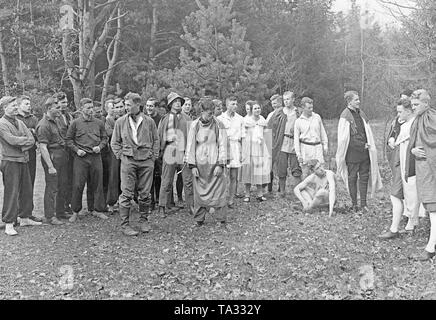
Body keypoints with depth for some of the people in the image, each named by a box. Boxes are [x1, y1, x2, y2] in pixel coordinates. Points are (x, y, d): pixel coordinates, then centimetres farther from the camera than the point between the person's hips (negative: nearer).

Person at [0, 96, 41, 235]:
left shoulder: (20, 123, 15)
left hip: (23, 160, 7)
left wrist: (22, 146, -13)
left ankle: (24, 218, 24)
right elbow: (12, 140, -19)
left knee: (27, 190, 11)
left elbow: (32, 140, 5)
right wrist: (26, 139, -5)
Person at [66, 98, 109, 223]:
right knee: (78, 185, -1)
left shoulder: (99, 123, 8)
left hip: (96, 157, 2)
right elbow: (68, 139, 5)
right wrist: (76, 150, -7)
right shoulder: (75, 123, 2)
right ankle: (75, 212, 11)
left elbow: (105, 138, 15)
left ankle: (97, 210, 18)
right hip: (81, 157, -2)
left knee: (97, 184, 6)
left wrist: (100, 146, -3)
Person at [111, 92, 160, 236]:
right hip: (128, 160, -1)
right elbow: (114, 142, 12)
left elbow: (156, 140, 14)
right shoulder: (121, 122, 5)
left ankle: (144, 220, 21)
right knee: (127, 194, -3)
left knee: (145, 193, 5)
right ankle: (125, 224, 4)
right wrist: (120, 155, 2)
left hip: (146, 161, 1)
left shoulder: (149, 121, 6)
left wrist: (154, 156, 5)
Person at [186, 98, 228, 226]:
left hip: (214, 164, -1)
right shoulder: (194, 125, 2)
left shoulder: (218, 125, -1)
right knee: (199, 192, 4)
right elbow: (190, 145, 4)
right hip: (199, 164, 1)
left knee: (218, 191, -1)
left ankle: (222, 219, 8)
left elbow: (222, 145, -1)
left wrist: (220, 164, -7)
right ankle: (199, 219, 15)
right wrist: (192, 165, -1)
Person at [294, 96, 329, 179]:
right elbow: (296, 139, 2)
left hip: (317, 147, 2)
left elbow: (322, 132, 15)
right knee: (305, 173, -1)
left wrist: (325, 145, 10)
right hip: (305, 147, -2)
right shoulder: (298, 121, 2)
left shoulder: (317, 117, 7)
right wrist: (298, 154, -4)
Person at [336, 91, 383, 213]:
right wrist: (362, 146, -12)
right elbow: (343, 138, -13)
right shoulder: (345, 116, -9)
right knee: (352, 178, 3)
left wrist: (369, 146, 6)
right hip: (352, 152, -6)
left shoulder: (361, 113, 12)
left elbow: (368, 133, 18)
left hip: (364, 151, 6)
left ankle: (363, 204, 13)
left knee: (364, 177, 6)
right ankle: (355, 205, 12)